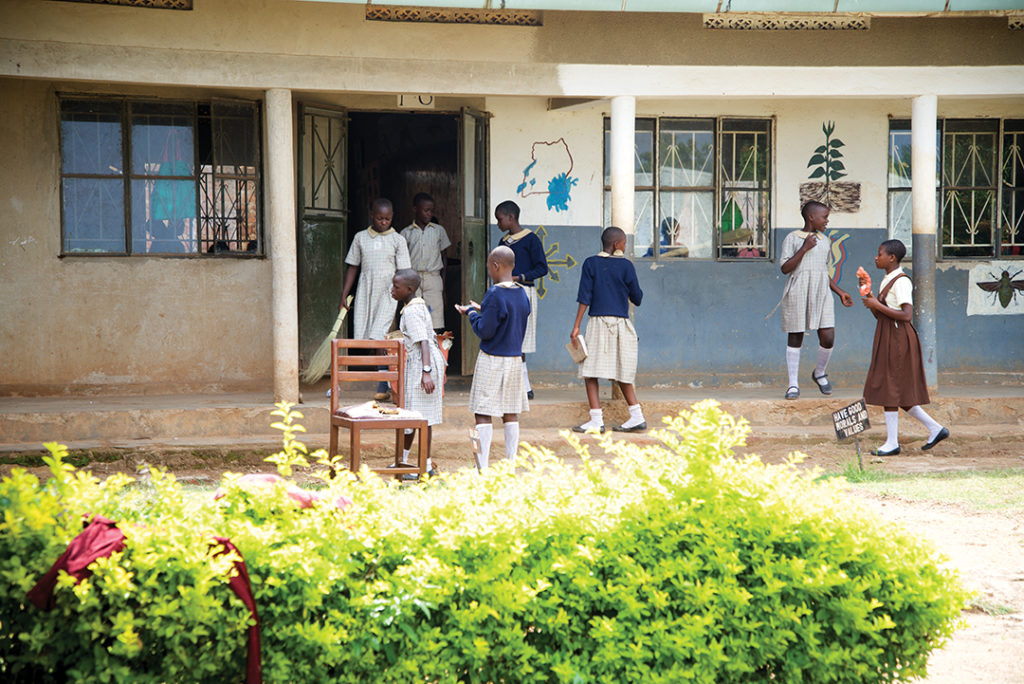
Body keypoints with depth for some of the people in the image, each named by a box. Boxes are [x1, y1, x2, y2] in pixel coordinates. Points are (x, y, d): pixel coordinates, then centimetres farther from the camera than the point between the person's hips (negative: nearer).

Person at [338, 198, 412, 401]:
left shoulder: (397, 240, 4)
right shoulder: (360, 238, 10)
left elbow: (403, 273, 3)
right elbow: (353, 268, 14)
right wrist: (344, 296, 9)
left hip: (388, 294, -3)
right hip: (365, 293, 3)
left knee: (380, 339, -13)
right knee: (363, 338, -2)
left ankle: (383, 388, -8)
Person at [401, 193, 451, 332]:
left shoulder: (439, 231, 10)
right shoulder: (406, 233, 7)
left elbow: (443, 257, 14)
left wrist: (443, 286, 8)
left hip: (433, 278, 0)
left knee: (436, 325, -7)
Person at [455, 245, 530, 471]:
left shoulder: (495, 294, -16)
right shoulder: (522, 293, 7)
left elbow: (485, 331, -16)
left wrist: (472, 313, 1)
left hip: (492, 359, -7)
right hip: (515, 359, 7)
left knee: (483, 413, -2)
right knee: (511, 413, 10)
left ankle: (482, 467, -4)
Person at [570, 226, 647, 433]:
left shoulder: (590, 263, 1)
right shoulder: (626, 265, 1)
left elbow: (584, 297, -4)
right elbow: (637, 298, 5)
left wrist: (576, 326, -3)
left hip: (598, 323, -2)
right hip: (621, 323, 2)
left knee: (590, 373, 0)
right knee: (622, 374, 13)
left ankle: (597, 420, -8)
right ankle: (637, 417, 13)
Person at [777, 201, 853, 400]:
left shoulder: (825, 241, 16)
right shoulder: (793, 238, -1)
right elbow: (785, 268, -9)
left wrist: (840, 292, 20)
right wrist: (804, 249, -14)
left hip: (821, 293, 4)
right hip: (797, 293, -4)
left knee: (828, 338, -7)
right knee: (795, 337, 2)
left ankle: (820, 373, 20)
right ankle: (793, 384, 12)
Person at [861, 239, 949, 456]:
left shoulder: (901, 282, -14)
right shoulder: (887, 281, 15)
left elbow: (907, 315, -23)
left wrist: (877, 305, -20)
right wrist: (872, 303, 0)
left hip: (898, 339, -10)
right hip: (887, 339, 10)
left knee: (889, 389, -6)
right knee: (898, 392, 11)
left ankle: (892, 443, 0)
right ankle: (935, 429, 18)